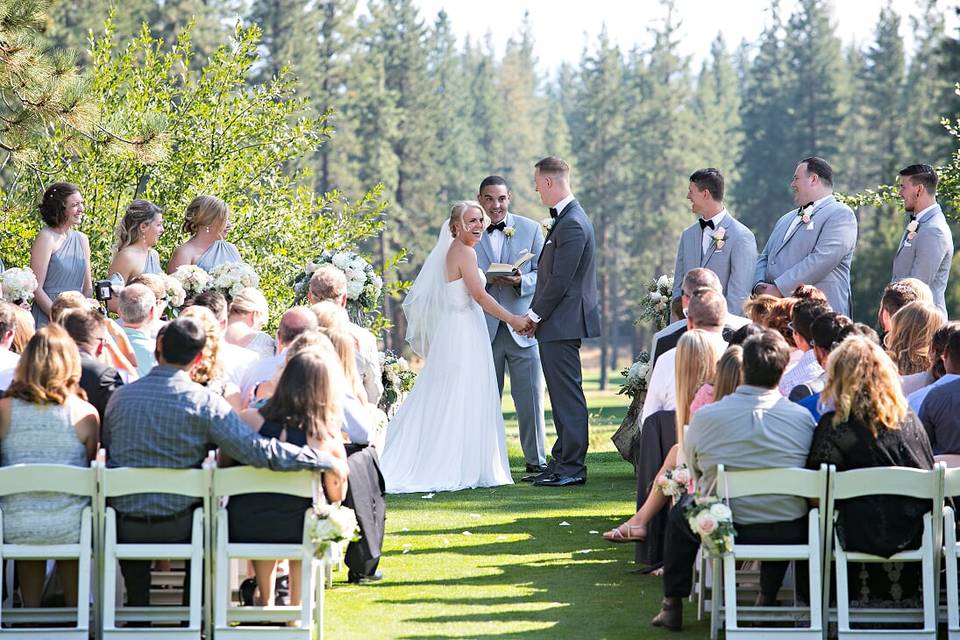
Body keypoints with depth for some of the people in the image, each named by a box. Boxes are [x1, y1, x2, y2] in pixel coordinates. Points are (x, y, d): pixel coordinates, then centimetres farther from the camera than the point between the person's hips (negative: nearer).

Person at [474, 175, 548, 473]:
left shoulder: (531, 229, 8)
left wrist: (521, 280, -15)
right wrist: (487, 280, -14)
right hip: (484, 330, 0)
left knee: (531, 398, -1)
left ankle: (536, 460, 7)